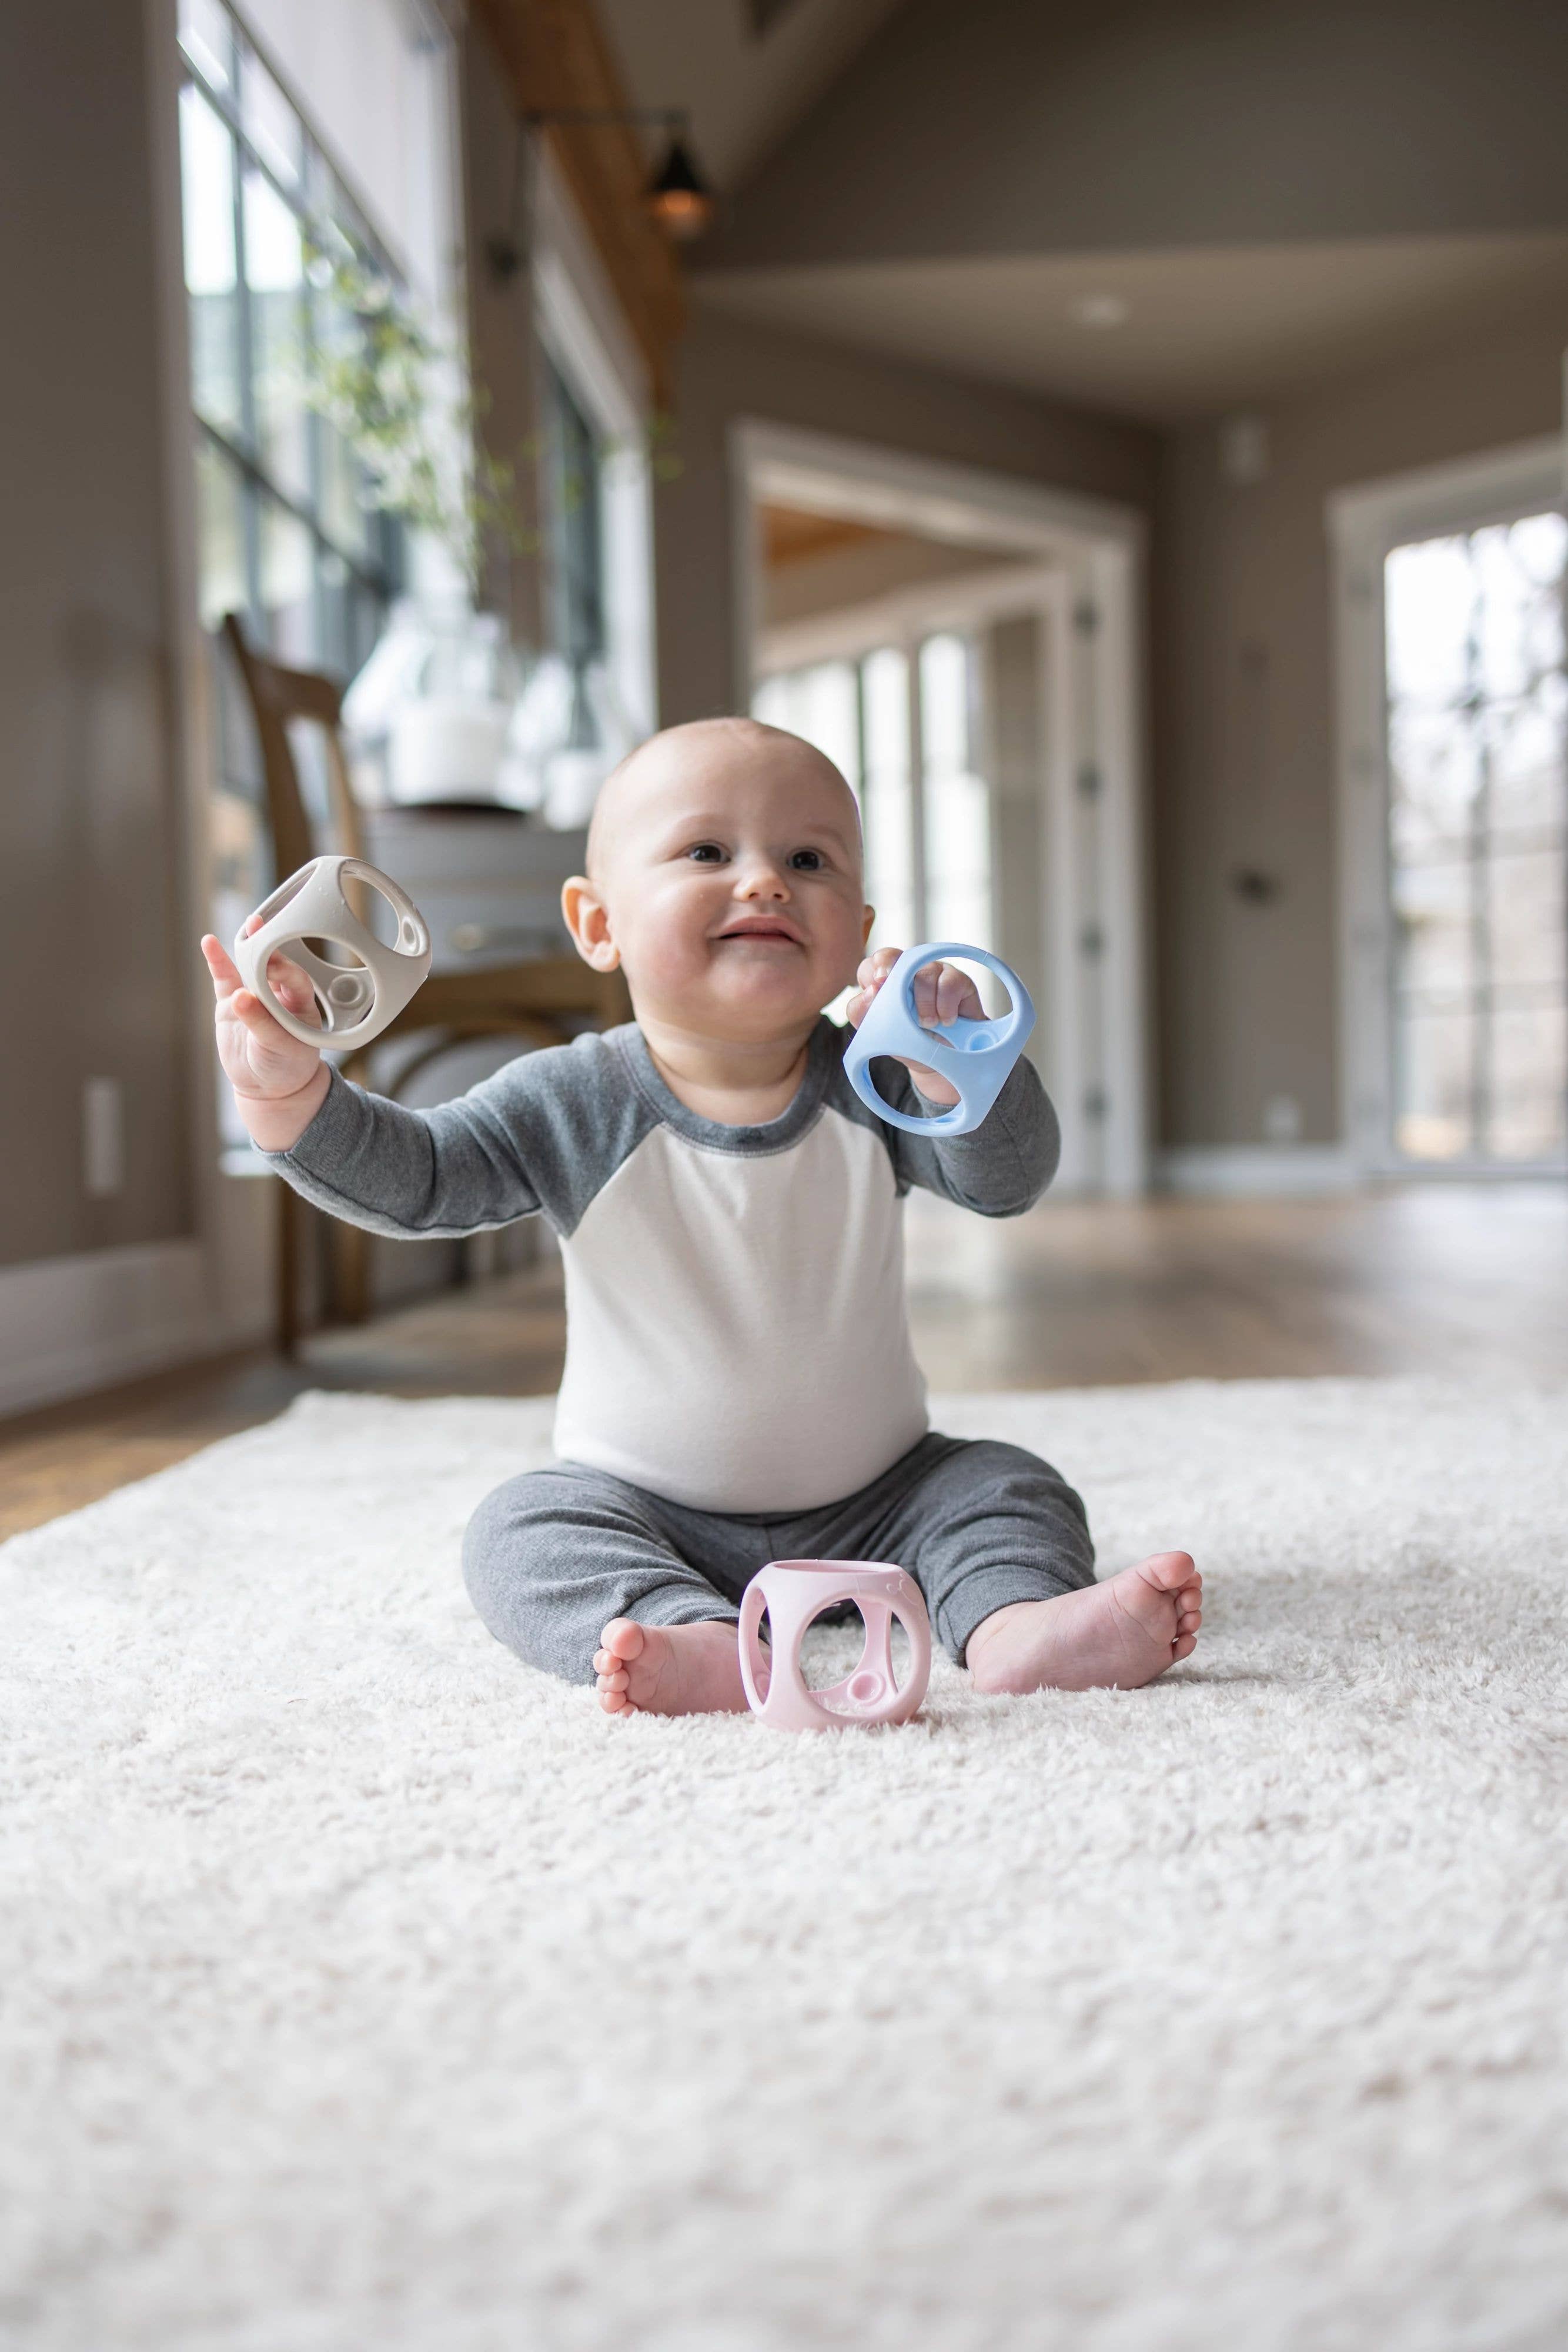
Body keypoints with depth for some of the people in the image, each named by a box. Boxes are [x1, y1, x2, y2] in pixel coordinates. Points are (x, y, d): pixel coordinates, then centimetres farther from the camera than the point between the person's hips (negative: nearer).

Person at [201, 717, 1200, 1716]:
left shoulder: (871, 1083, -7)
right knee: (523, 1526, -24)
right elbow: (412, 1177, -11)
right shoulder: (573, 1104, -10)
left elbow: (1008, 1182, -16)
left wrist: (954, 1064, -35)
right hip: (647, 1508, -1)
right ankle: (700, 1642, -45)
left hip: (872, 1499, 2)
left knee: (1008, 1485, -14)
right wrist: (295, 1097, -28)